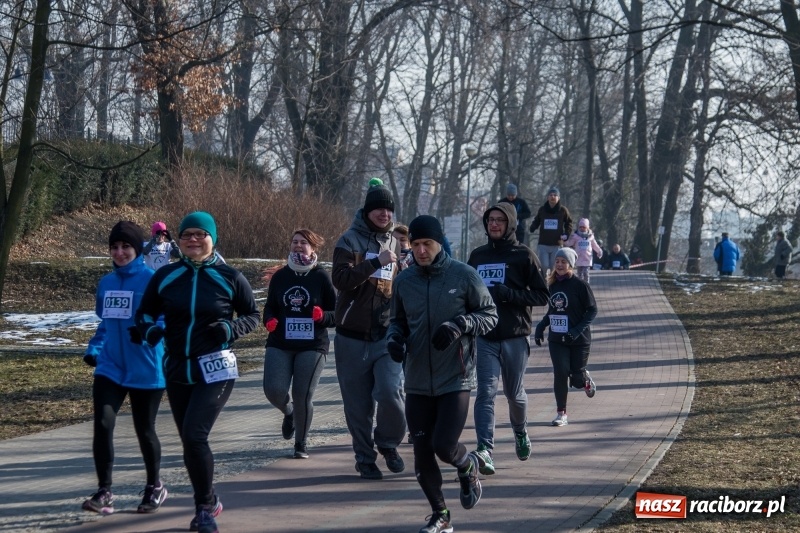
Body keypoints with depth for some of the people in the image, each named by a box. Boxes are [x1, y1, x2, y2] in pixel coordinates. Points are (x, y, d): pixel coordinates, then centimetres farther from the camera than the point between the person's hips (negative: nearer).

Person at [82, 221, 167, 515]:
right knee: (102, 425, -12)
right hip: (110, 368, 4)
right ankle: (104, 492, -4)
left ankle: (155, 487, 32)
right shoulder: (106, 283, 8)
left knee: (144, 430, 10)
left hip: (146, 370, -4)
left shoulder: (153, 281, -10)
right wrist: (94, 348, 7)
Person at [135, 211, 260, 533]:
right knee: (189, 442, 12)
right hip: (177, 370, 4)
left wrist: (230, 329, -16)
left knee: (195, 435, -18)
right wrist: (150, 329, -11)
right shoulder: (165, 276, 2)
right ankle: (208, 504, 32)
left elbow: (253, 316, 4)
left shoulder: (229, 278, -4)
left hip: (216, 369, -4)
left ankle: (205, 507, -2)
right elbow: (144, 312, 12)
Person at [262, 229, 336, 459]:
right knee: (274, 389, -14)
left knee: (303, 395, -6)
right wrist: (269, 320, -6)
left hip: (312, 346, -2)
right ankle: (288, 412, 23)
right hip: (280, 345, 2)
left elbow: (337, 313, 2)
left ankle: (301, 443, 15)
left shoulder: (321, 277, 0)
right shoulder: (280, 276, 8)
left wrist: (322, 316, -20)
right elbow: (270, 307, 16)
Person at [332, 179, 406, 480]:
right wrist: (376, 262, -25)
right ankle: (365, 458, 20)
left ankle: (388, 443, 9)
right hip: (353, 337, -2)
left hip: (387, 336, 2)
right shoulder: (350, 240, -3)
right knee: (358, 405, 4)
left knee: (390, 393, -16)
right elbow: (341, 279, -18)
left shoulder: (395, 244, 11)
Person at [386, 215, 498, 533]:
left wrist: (461, 324, -17)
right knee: (422, 453, 4)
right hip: (417, 383, 4)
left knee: (444, 447, -14)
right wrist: (394, 338, -4)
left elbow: (490, 315, 1)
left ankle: (468, 467, 23)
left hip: (456, 379, -4)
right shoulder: (404, 281, 5)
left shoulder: (464, 276, -5)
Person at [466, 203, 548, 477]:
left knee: (514, 393, 11)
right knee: (486, 392, -12)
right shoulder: (477, 255, 11)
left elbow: (542, 295, -4)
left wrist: (509, 294, -18)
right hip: (485, 337, 2)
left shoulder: (524, 255, -1)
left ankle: (521, 433, 40)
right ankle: (485, 450, -21)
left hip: (515, 336, -2)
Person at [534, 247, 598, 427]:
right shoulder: (553, 284, 4)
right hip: (556, 339, 3)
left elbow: (592, 310, -9)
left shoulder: (579, 285, -11)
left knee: (576, 379, 3)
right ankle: (561, 413, 1)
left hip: (579, 339, -3)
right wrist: (541, 326, 5)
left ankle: (586, 380, 40)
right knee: (560, 373, -8)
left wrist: (578, 329, -20)